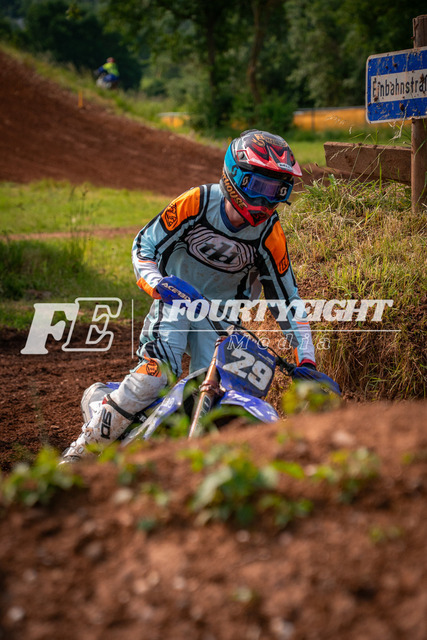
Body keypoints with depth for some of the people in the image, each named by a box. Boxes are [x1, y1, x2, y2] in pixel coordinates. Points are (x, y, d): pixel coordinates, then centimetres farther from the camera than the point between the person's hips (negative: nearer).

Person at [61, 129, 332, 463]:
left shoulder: (270, 234, -12)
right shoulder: (198, 202, -17)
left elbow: (286, 298, -5)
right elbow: (145, 244, -8)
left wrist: (307, 360, -11)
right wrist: (156, 283, -29)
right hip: (174, 298, -3)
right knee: (152, 378, -25)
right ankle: (82, 450, -13)